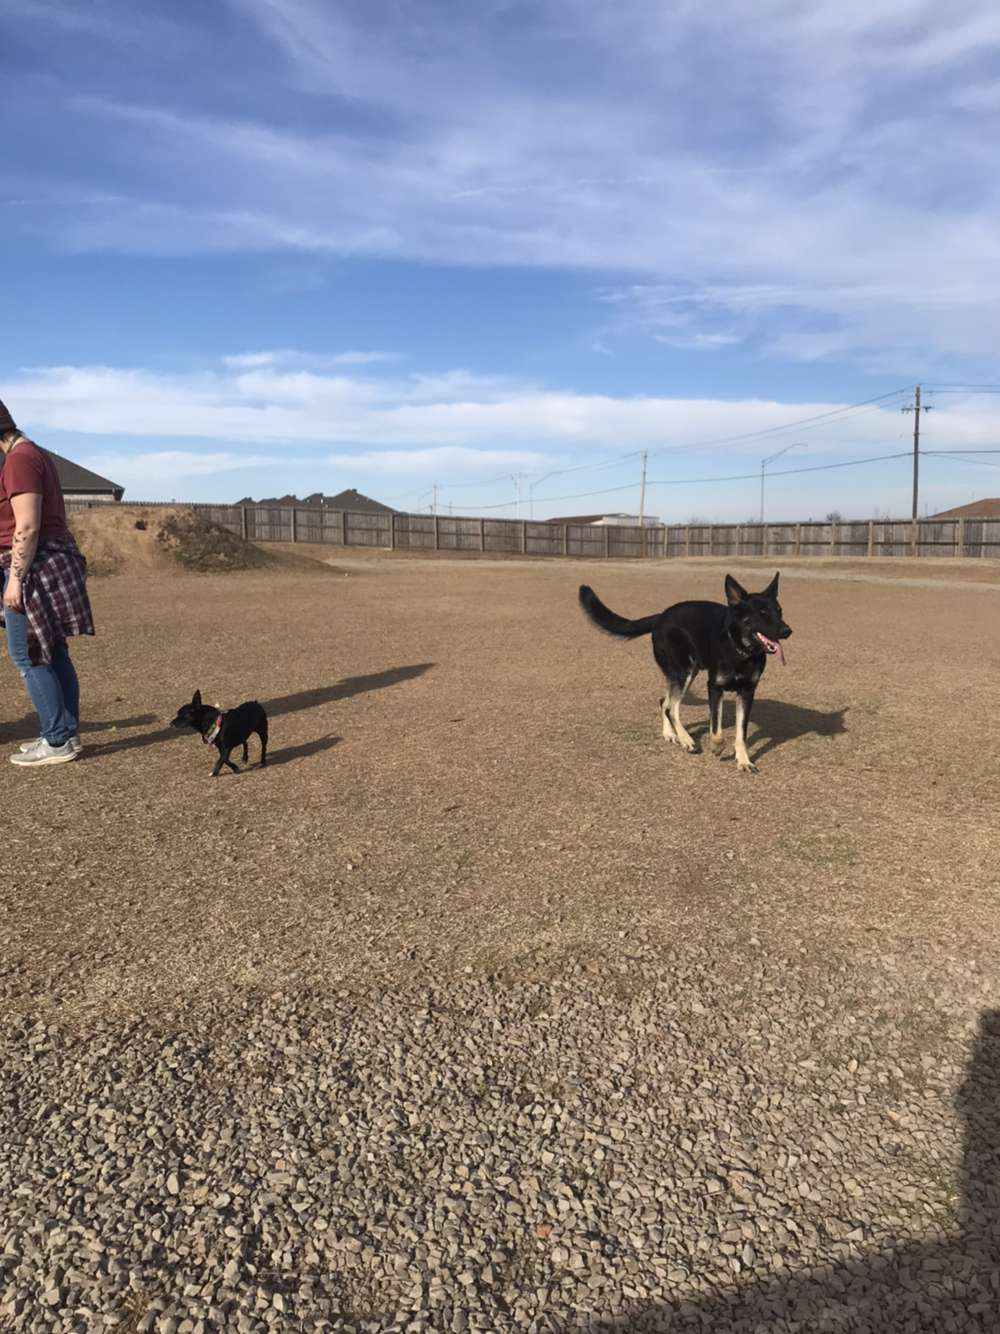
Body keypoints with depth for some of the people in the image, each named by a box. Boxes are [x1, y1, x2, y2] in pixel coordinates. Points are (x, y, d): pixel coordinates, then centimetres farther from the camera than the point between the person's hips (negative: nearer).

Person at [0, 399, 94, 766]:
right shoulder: (33, 454, 17)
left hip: (34, 565, -10)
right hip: (52, 559, 10)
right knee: (52, 652, 11)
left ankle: (58, 741, -2)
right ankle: (66, 734, 16)